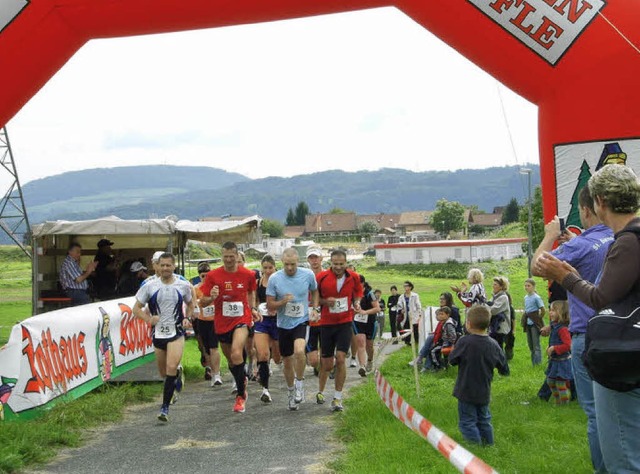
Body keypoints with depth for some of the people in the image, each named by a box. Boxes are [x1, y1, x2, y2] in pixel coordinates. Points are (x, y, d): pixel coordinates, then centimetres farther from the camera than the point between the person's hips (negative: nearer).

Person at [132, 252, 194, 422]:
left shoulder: (183, 285, 0)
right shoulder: (149, 286, -2)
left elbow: (190, 304, 18)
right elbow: (136, 309, 2)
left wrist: (187, 318, 0)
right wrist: (149, 319, -15)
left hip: (176, 333, -2)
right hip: (158, 334, 2)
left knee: (171, 368, -18)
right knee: (163, 373, 13)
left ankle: (165, 408, -11)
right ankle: (178, 375, 50)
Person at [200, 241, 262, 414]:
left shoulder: (248, 274, -3)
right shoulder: (212, 276, -5)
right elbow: (203, 302, -3)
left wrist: (253, 308, 6)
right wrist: (211, 297, -23)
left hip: (242, 319, -2)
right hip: (222, 323, 3)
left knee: (236, 354, -25)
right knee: (230, 360, 16)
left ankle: (241, 395, -13)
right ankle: (242, 382, 47)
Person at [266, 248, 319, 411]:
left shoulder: (308, 275, -6)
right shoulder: (274, 279, -8)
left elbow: (315, 291, 15)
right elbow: (269, 306, -3)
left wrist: (315, 308, 1)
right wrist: (283, 302, -22)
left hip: (301, 322, -2)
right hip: (283, 325, 2)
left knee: (299, 350, -29)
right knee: (288, 362, 11)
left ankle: (300, 384, -5)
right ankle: (291, 392, 35)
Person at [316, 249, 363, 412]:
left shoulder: (353, 277, -2)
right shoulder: (321, 277, -9)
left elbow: (357, 294, 16)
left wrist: (357, 303, -5)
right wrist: (325, 301, -18)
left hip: (345, 323, 0)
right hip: (326, 323, 0)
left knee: (340, 358, -13)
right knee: (327, 365, 4)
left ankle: (337, 398, -1)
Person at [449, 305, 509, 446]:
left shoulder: (464, 342, -20)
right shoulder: (493, 344, -5)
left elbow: (452, 360, -8)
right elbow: (504, 369, 3)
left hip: (467, 392, -5)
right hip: (484, 393, 5)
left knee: (467, 423, 5)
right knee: (484, 421, 22)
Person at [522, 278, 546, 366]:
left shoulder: (536, 297, -13)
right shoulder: (526, 297, 8)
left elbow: (543, 310, -10)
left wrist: (538, 319, -3)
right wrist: (524, 319, 10)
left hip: (535, 323, -7)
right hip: (528, 323, 7)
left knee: (536, 344, -4)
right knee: (530, 344, 13)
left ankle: (538, 362, 1)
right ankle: (533, 361, 22)